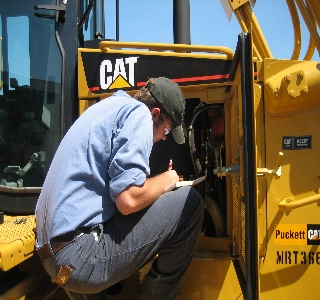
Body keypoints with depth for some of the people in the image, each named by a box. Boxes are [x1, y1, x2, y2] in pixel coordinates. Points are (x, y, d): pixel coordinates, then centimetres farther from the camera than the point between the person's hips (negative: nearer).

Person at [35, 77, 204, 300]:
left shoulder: (110, 106, 19)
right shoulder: (138, 113, -8)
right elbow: (128, 199, -20)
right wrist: (166, 181, -1)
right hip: (82, 257, -10)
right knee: (190, 203, -4)